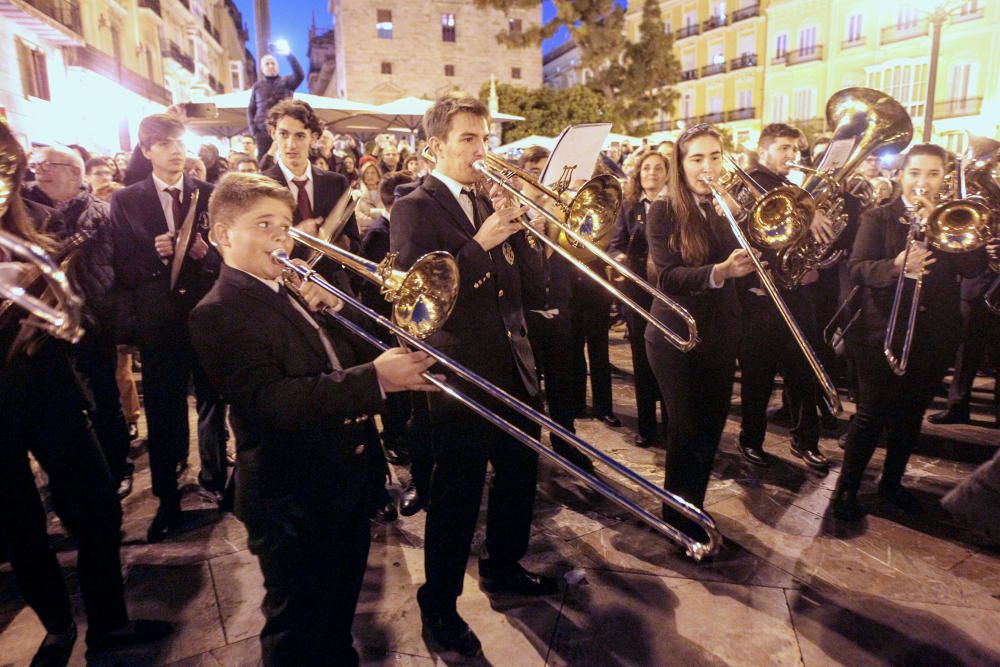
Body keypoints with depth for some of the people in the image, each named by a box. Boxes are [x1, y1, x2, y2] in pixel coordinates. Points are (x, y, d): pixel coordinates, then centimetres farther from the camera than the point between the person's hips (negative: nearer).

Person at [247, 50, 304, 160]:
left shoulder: (286, 82, 10)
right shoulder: (257, 86, 16)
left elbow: (299, 75, -11)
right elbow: (250, 109, 17)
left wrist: (289, 54, -23)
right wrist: (252, 128, 0)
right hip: (263, 131, 2)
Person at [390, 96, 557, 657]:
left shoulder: (492, 201, 10)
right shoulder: (414, 209, -8)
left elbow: (529, 287, 4)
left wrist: (516, 228, -11)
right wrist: (482, 242, -23)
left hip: (514, 368, 7)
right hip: (461, 376, -7)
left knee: (520, 473, 18)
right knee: (458, 495, 4)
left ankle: (503, 566, 43)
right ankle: (440, 603, 26)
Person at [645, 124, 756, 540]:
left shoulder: (730, 209, 7)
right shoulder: (664, 212, -7)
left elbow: (750, 265, -3)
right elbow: (668, 277, -18)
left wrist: (735, 213, -14)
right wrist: (719, 271, -34)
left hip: (721, 335, 5)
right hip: (675, 337, -5)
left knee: (711, 429, 12)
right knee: (687, 431, -1)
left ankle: (694, 510, 32)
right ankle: (678, 520, 18)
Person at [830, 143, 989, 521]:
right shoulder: (878, 217, 0)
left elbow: (974, 268, -8)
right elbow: (857, 269, -12)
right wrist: (895, 266, -32)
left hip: (935, 336, 4)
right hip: (883, 333, -3)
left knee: (911, 416, 14)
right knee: (872, 416, -1)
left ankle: (892, 482, 31)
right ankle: (847, 488, 12)